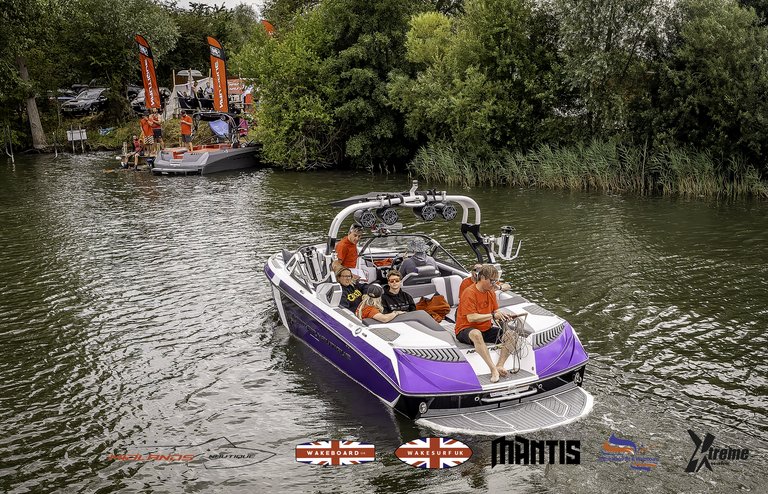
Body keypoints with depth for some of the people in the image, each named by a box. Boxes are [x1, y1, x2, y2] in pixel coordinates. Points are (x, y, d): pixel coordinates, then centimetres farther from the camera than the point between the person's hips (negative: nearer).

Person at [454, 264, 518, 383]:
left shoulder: (491, 292, 8)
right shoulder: (469, 293, -18)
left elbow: (495, 311, 12)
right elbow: (471, 317, -24)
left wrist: (504, 315, -10)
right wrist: (493, 315, -26)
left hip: (486, 329, 8)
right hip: (466, 330, -8)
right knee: (476, 334, -42)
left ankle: (500, 366, -27)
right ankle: (493, 369, -41)